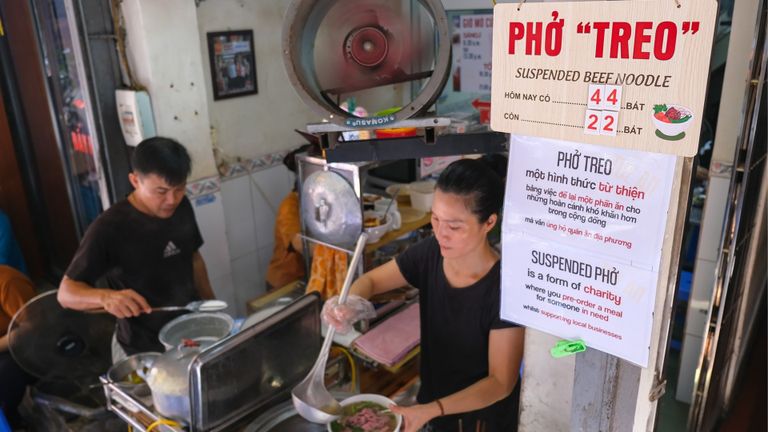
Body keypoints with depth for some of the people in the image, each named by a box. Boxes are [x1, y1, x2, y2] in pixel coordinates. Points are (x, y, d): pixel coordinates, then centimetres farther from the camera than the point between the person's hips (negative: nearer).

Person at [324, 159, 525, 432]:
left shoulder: (505, 288, -29)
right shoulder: (430, 253, -15)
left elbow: (501, 382, -22)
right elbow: (370, 280, -1)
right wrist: (349, 305, -23)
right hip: (432, 400, 4)